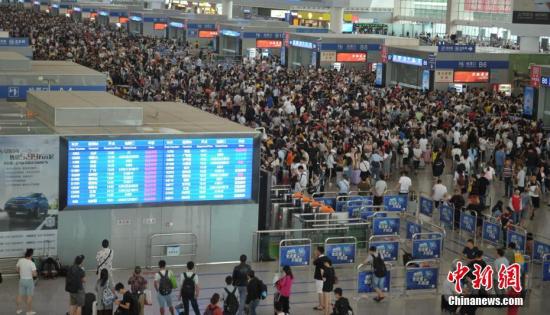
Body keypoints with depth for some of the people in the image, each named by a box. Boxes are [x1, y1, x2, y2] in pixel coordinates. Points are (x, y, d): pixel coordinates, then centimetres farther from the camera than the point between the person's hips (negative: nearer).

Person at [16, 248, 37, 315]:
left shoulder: (20, 260, -6)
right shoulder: (31, 263, -22)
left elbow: (17, 269, 8)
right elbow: (34, 274, -23)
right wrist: (36, 274, -2)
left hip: (21, 280, 5)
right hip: (29, 280, -5)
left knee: (20, 295, 17)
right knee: (29, 296, 6)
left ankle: (18, 309, 27)